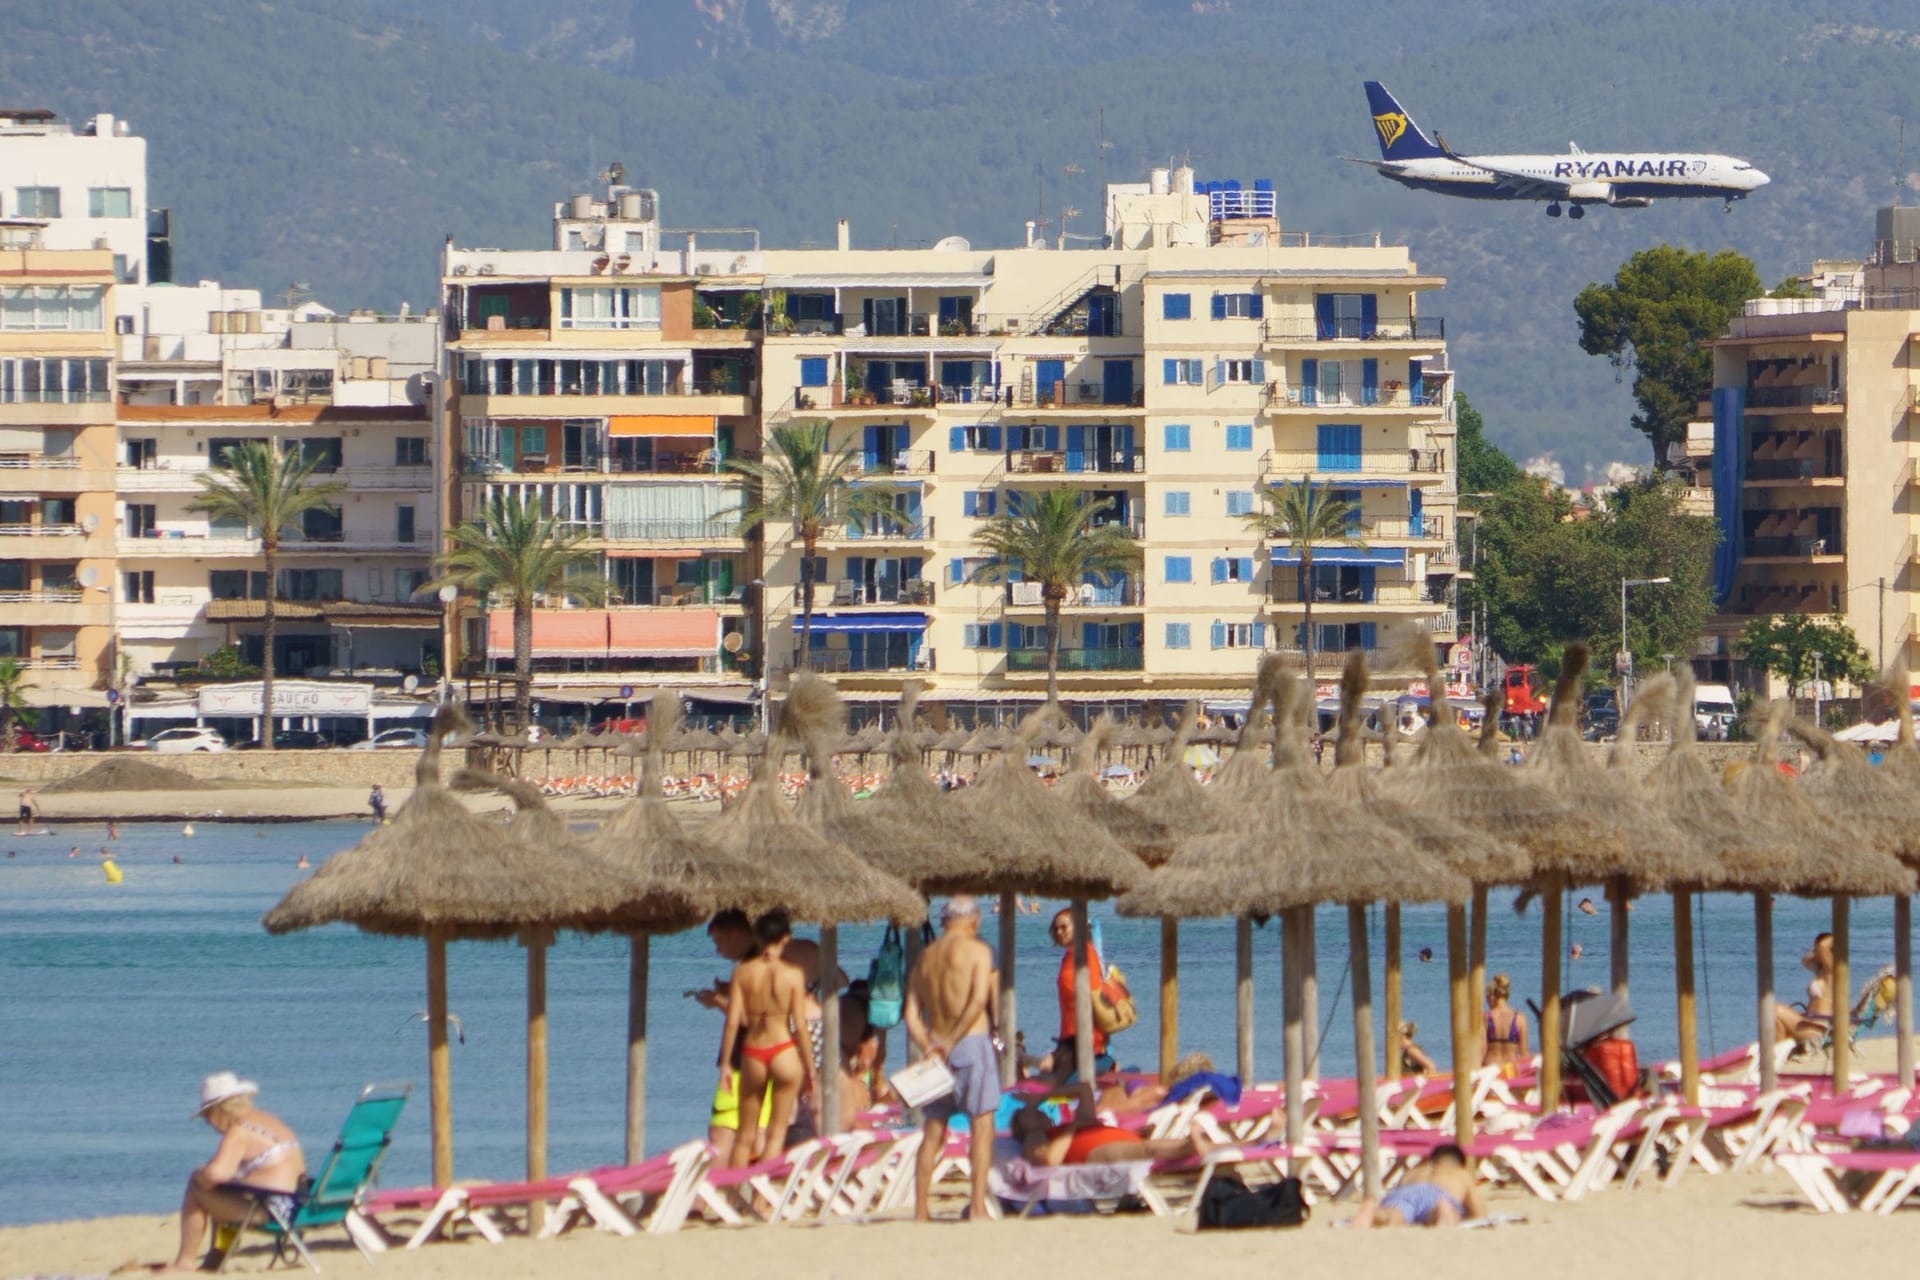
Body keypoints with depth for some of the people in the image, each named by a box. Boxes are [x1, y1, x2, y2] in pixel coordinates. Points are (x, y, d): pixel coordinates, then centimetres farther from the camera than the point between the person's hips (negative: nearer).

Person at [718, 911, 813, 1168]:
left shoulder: (742, 971, -1)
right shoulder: (792, 974, -6)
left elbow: (733, 1021, -3)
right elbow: (800, 1027, -6)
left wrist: (725, 1064, 4)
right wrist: (810, 1070, 2)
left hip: (752, 1053, 2)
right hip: (784, 1051, -2)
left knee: (745, 1135, 13)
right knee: (777, 1133, 5)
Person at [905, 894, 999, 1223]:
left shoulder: (925, 958, 14)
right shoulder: (977, 950, -2)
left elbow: (912, 1016, 7)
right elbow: (979, 999, -15)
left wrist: (929, 1046, -4)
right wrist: (952, 1041, -13)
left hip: (936, 1048, 5)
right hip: (973, 1043, -5)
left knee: (934, 1131, 9)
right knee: (981, 1124, -3)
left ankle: (921, 1209, 7)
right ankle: (978, 1205, -12)